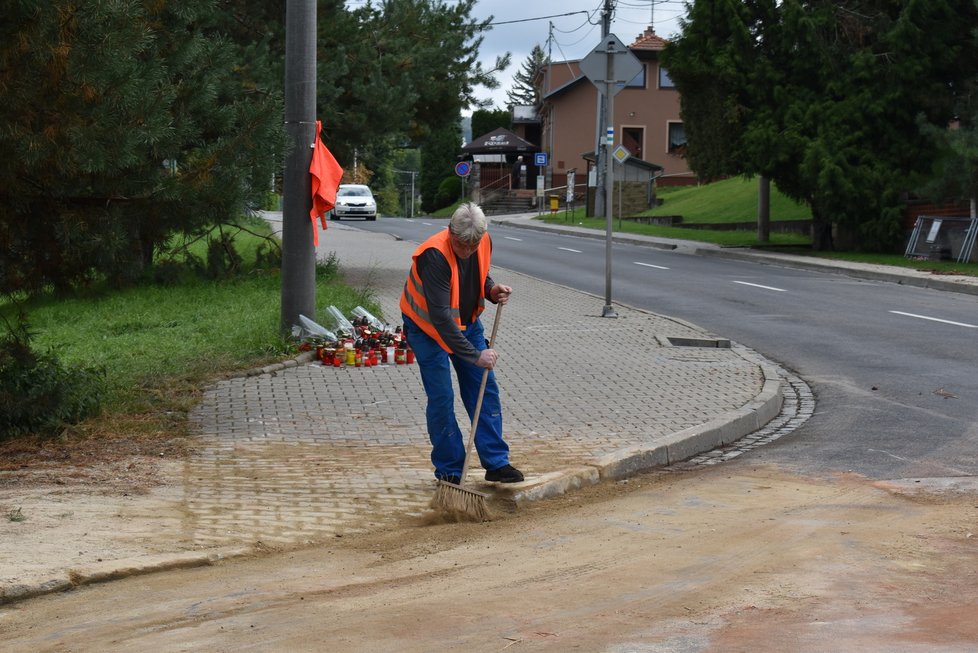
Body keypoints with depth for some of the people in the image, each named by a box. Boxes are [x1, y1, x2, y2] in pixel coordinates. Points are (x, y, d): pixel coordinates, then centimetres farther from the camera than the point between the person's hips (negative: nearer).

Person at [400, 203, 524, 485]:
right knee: (441, 398, -7)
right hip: (428, 327, -6)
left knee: (485, 390, 2)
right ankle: (449, 471, 3)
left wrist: (492, 290, -13)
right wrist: (474, 355, -36)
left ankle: (496, 463, 7)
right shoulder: (434, 255, -33)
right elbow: (440, 315, -36)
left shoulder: (484, 243, -12)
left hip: (467, 323, 6)